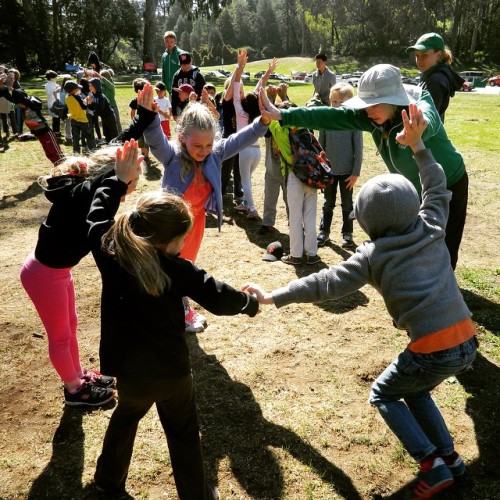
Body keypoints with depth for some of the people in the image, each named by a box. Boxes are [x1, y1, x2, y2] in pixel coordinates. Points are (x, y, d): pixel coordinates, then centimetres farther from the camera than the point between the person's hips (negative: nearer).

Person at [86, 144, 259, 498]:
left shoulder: (109, 253, -11)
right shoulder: (175, 269, -21)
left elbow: (98, 215, 7)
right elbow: (220, 299, -18)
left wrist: (120, 180, 12)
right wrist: (250, 303, 1)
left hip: (128, 370, 4)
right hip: (172, 372, -4)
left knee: (125, 418, 32)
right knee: (184, 436, 17)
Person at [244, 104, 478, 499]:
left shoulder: (373, 256, -9)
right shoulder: (432, 228, 4)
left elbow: (325, 284, -9)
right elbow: (438, 188, 22)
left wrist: (272, 297, -2)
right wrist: (417, 144, 22)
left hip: (433, 351, -7)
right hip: (468, 342, 7)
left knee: (383, 395, 20)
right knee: (414, 391, 31)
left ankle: (433, 464, 12)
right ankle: (449, 456, 30)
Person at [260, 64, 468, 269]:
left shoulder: (419, 108, -32)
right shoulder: (371, 116, -15)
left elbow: (425, 122, -56)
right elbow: (330, 116, -21)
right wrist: (284, 115, -30)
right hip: (414, 189, 6)